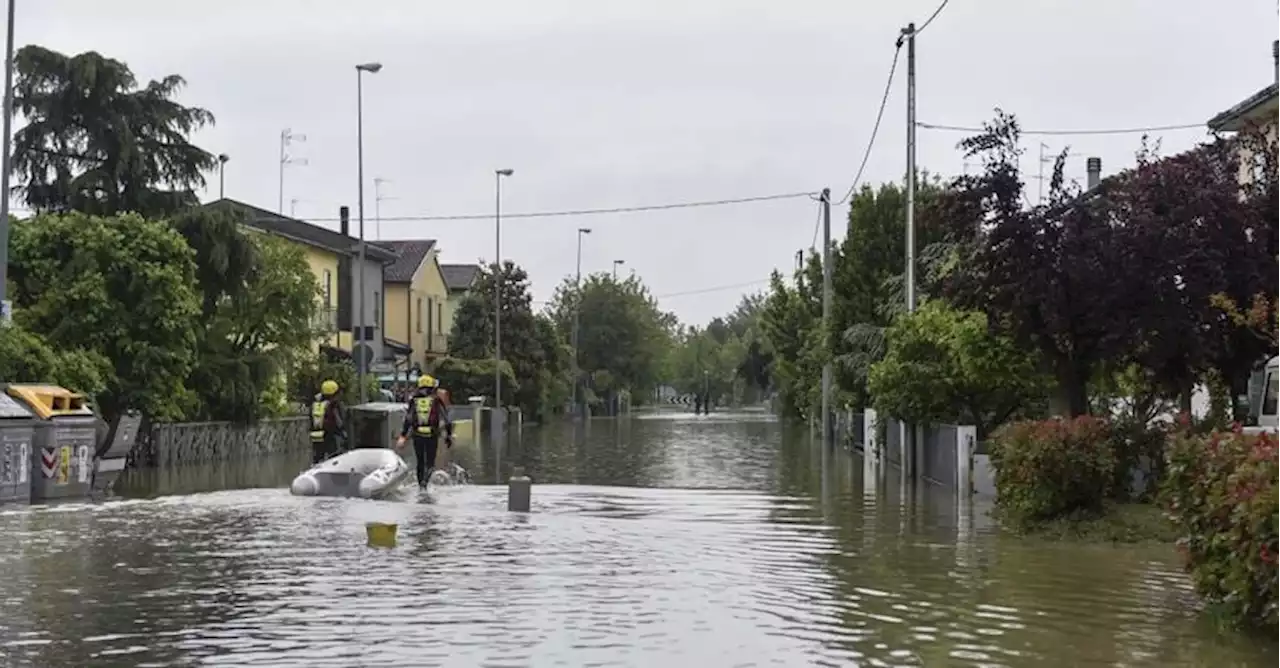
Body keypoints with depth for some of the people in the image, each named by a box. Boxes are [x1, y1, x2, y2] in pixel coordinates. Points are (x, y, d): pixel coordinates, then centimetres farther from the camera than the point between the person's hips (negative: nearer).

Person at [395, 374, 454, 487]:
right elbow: (446, 419, 3)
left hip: (417, 435, 2)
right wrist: (449, 435, 11)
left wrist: (403, 436, 11)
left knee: (420, 462, 16)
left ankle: (421, 486, 19)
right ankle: (424, 482, -24)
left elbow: (407, 420, 8)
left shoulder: (413, 400, 7)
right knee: (430, 462, 2)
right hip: (432, 435, -2)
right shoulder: (437, 400, 0)